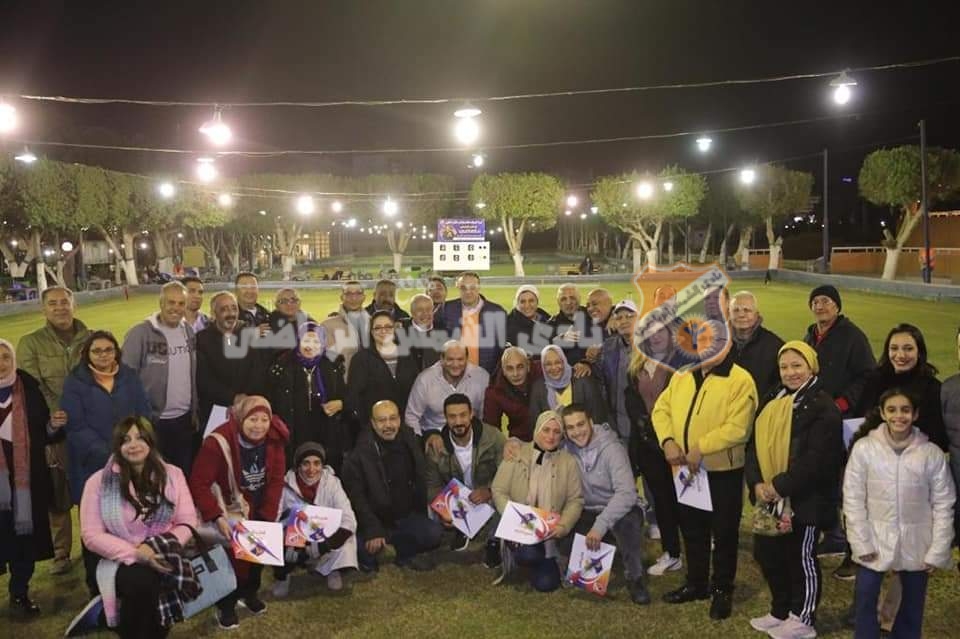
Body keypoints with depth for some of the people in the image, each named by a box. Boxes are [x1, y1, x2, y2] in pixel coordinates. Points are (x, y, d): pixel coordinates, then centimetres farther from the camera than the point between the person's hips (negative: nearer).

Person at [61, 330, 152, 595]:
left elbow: (144, 415, 4)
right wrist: (108, 454, -18)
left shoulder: (129, 377, 8)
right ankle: (97, 583, 18)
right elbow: (76, 427, -9)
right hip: (93, 467, -2)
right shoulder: (75, 382, -2)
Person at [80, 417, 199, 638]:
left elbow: (188, 522, 5)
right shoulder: (98, 481, 0)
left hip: (163, 559, 2)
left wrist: (163, 546, -15)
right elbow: (92, 535, -4)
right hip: (122, 561, -2)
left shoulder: (172, 474, 5)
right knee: (142, 582, -34)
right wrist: (136, 554, -16)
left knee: (163, 584, -29)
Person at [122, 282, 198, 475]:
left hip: (184, 419, 5)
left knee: (185, 473, 15)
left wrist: (195, 411, 12)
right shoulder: (140, 333, -13)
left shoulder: (188, 331, 5)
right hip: (153, 420, -5)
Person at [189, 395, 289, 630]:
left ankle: (249, 592, 24)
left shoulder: (273, 441, -10)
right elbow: (199, 484, -21)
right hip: (229, 505, -4)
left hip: (260, 506, 5)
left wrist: (267, 518, -12)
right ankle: (226, 604, 3)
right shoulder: (218, 442, -24)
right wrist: (217, 517, -28)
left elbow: (276, 480, -6)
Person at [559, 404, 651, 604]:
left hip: (619, 510, -4)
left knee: (626, 521, -38)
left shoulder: (611, 448, -21)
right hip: (587, 513, 5)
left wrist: (600, 525, -40)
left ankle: (635, 578, -15)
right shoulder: (566, 448, -5)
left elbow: (627, 493, -32)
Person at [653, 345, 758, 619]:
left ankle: (722, 589, 25)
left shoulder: (740, 380, -15)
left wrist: (701, 448, -23)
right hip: (685, 469, 6)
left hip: (723, 470, -6)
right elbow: (661, 408, 6)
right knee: (691, 529, 19)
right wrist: (668, 441, -11)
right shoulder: (681, 376, 6)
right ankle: (695, 583, 36)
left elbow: (738, 428, -22)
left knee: (723, 532, 8)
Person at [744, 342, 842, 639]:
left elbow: (817, 460, -20)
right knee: (767, 554, 15)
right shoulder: (773, 402, 12)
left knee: (801, 558, 7)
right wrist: (757, 482, -7)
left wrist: (780, 486, -19)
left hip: (804, 500, -7)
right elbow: (756, 444, 9)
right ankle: (780, 611, 33)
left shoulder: (822, 407, -13)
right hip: (771, 498, 7)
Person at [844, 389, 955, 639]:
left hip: (917, 545, 1)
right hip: (875, 541, -1)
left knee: (913, 604, 15)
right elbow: (853, 499, -6)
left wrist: (937, 552, -5)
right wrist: (861, 543, -9)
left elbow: (943, 505, -3)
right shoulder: (864, 447, -10)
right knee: (865, 600, 4)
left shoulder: (932, 453, -7)